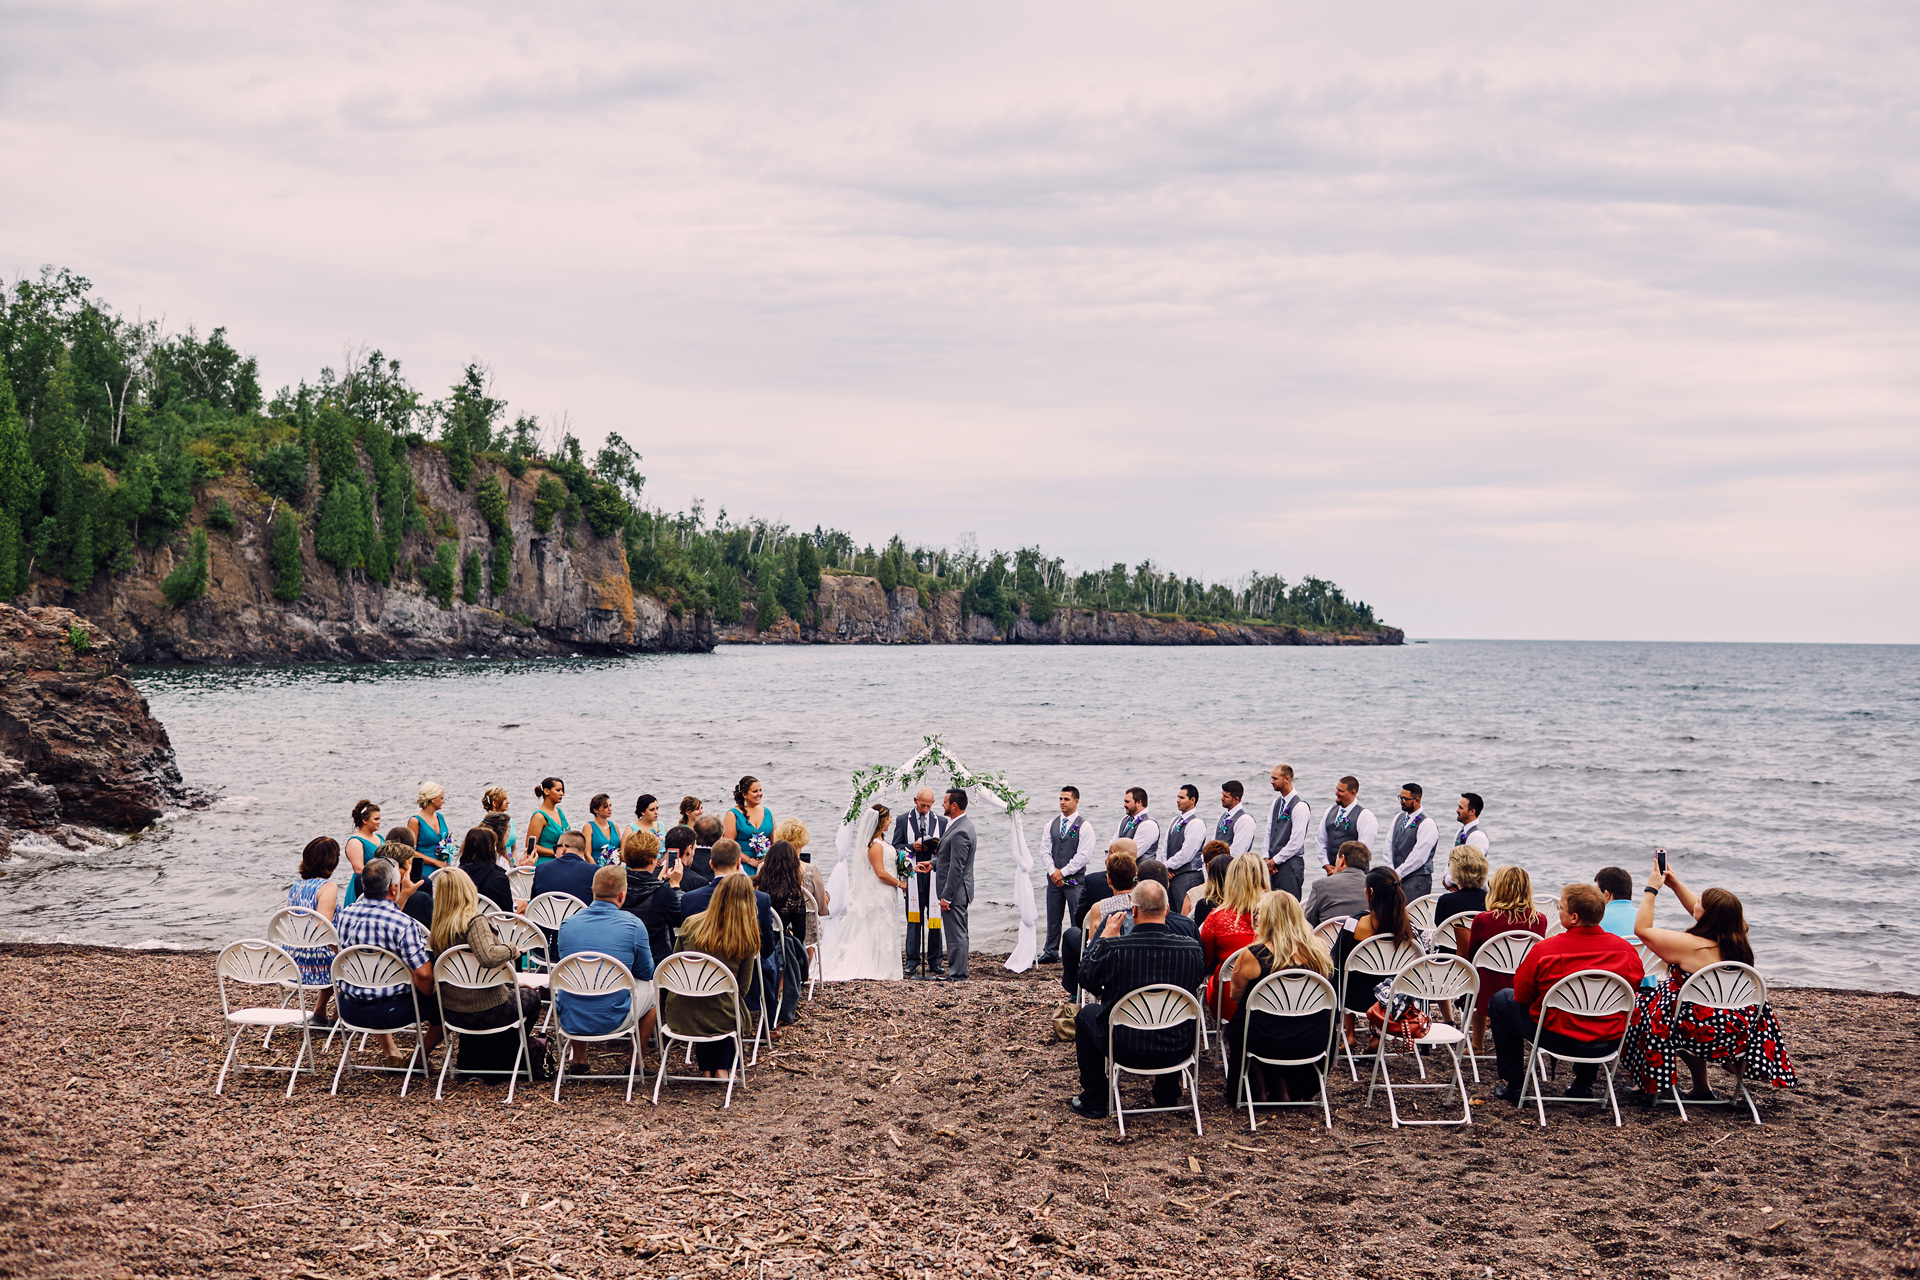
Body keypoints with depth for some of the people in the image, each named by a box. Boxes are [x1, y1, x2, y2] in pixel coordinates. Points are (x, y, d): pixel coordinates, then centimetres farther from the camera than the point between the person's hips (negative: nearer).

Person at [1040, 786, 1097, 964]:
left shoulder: (1084, 827, -5)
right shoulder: (1051, 825, 11)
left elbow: (1084, 855, -10)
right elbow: (1046, 851, 9)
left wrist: (1063, 872, -12)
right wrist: (1053, 872, -5)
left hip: (1074, 878, -5)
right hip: (1054, 877, 5)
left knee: (1077, 918, -5)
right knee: (1053, 917, 9)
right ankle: (1050, 952, 18)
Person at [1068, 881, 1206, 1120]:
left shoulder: (1111, 947, -19)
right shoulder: (1191, 948, -13)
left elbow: (1086, 980, 2)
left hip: (1125, 1050, -2)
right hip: (1176, 1051, 2)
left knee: (1086, 1013, 27)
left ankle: (1093, 1102, 31)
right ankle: (1167, 1096, 45)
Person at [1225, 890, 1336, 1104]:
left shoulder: (1253, 955, -17)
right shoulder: (1319, 952, -4)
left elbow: (1235, 996, -1)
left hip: (1268, 1043, -4)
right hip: (1314, 1044, 4)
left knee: (1238, 1025, 28)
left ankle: (1261, 1092, 37)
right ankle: (1284, 1090, 40)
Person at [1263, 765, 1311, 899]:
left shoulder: (1300, 806, -11)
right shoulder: (1276, 803, 14)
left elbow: (1296, 842, -15)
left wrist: (1275, 860, -10)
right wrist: (1267, 858, 4)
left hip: (1290, 864, -7)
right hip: (1273, 864, 7)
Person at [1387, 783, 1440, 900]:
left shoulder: (1427, 824, -10)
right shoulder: (1399, 818, 15)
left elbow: (1418, 858, -15)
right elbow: (1389, 847, 15)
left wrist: (1396, 874, -11)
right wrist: (1391, 873, 2)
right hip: (1397, 878, 7)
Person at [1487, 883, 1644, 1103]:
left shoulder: (1544, 951, -20)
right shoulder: (1627, 950, -10)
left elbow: (1521, 996, -6)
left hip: (1558, 1039, -4)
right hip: (1609, 1044, 4)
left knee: (1500, 1001, 21)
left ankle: (1513, 1086, 26)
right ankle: (1583, 1084, 44)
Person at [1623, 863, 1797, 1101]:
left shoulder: (1691, 946, -22)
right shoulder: (1738, 940, -3)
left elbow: (1641, 929, -11)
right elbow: (1702, 912, 16)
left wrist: (1652, 890, -4)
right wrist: (1675, 885, 17)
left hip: (1708, 1034, -7)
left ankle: (1702, 1088, 20)